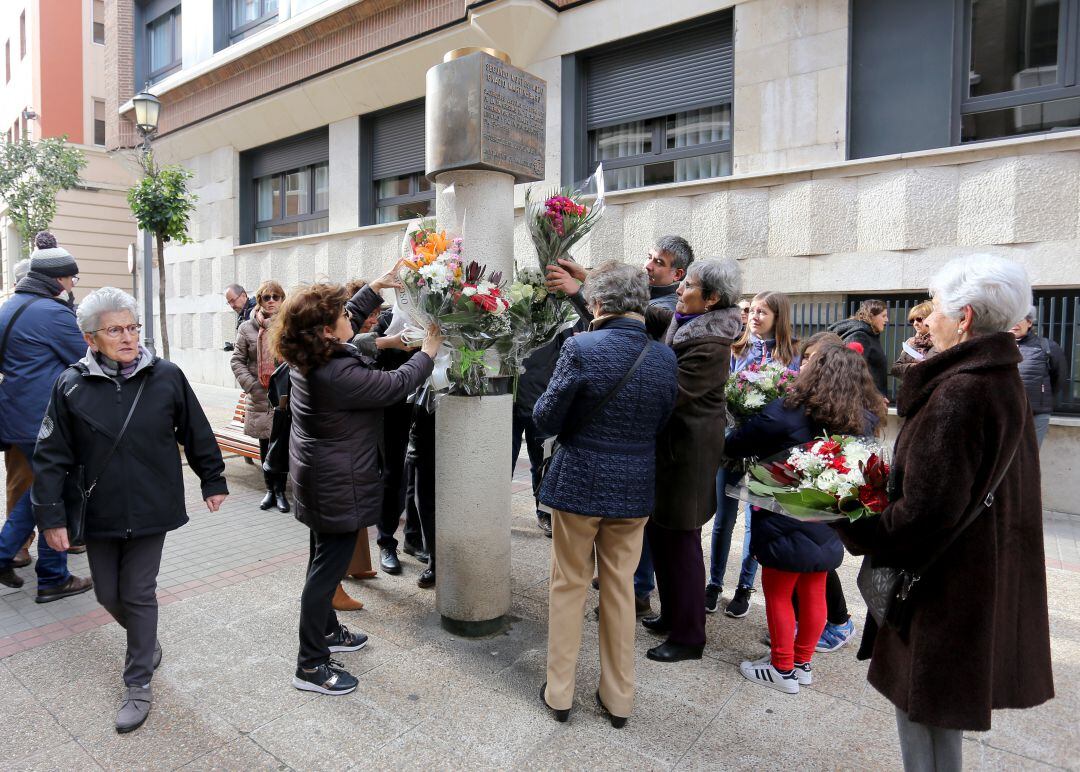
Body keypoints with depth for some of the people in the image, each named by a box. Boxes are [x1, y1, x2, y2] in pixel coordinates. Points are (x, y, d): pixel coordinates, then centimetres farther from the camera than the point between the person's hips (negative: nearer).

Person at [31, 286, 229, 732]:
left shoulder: (166, 377, -10)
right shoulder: (71, 386, -8)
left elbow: (196, 433, 1)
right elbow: (51, 457, -3)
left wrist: (213, 481, 8)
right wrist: (51, 516, -4)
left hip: (151, 509, -2)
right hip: (100, 512, 2)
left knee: (139, 594, 6)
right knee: (109, 594, 15)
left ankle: (139, 684, 22)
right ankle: (147, 642, 46)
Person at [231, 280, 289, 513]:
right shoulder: (247, 328, 3)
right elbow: (237, 360, 5)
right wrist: (252, 386, -5)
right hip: (259, 398, 2)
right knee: (265, 445, 11)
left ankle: (280, 490, 18)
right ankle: (270, 490, 25)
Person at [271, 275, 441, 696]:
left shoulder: (309, 358, -2)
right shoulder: (338, 375, -30)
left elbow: (348, 320, 16)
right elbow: (396, 384, -20)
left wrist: (374, 288, 17)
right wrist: (428, 350, -6)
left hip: (317, 478, 10)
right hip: (337, 487, -10)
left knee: (324, 560, 23)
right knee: (328, 568, 1)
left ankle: (327, 630, 41)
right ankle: (311, 665, 13)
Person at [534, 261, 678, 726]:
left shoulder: (581, 348, -18)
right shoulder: (665, 359, -4)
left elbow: (546, 420, -13)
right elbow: (659, 424, 6)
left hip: (578, 483, -3)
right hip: (635, 487, 4)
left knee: (568, 586, 14)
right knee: (620, 589, 17)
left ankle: (559, 692, 28)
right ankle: (618, 697, 31)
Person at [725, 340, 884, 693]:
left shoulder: (787, 412, -21)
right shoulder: (865, 420, -2)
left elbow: (734, 445, -13)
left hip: (786, 522, -6)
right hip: (828, 523, 6)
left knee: (777, 593, 10)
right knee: (813, 592, 18)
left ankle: (782, 670, 21)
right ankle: (802, 663, 33)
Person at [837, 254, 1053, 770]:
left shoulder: (957, 393, -24)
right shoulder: (1005, 384, 6)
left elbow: (923, 514, -26)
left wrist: (851, 526, -13)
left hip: (942, 589, -9)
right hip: (984, 584, 9)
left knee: (923, 712, 7)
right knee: (943, 715, 23)